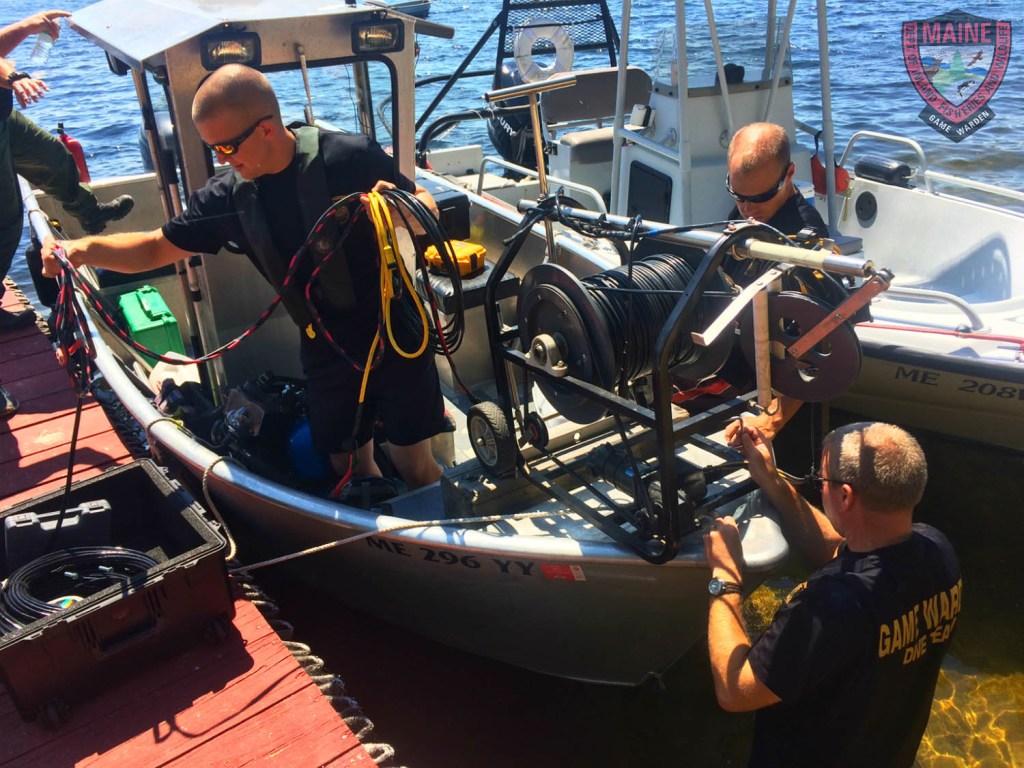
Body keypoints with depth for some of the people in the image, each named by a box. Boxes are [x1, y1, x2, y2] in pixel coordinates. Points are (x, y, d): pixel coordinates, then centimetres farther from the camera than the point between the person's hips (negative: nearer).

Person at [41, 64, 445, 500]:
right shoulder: (228, 196, -3)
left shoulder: (350, 157, -16)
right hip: (326, 354, 4)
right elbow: (157, 248, 5)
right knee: (351, 468, 14)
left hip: (395, 338, -4)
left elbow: (426, 209, -6)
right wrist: (83, 248, -13)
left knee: (414, 467, 4)